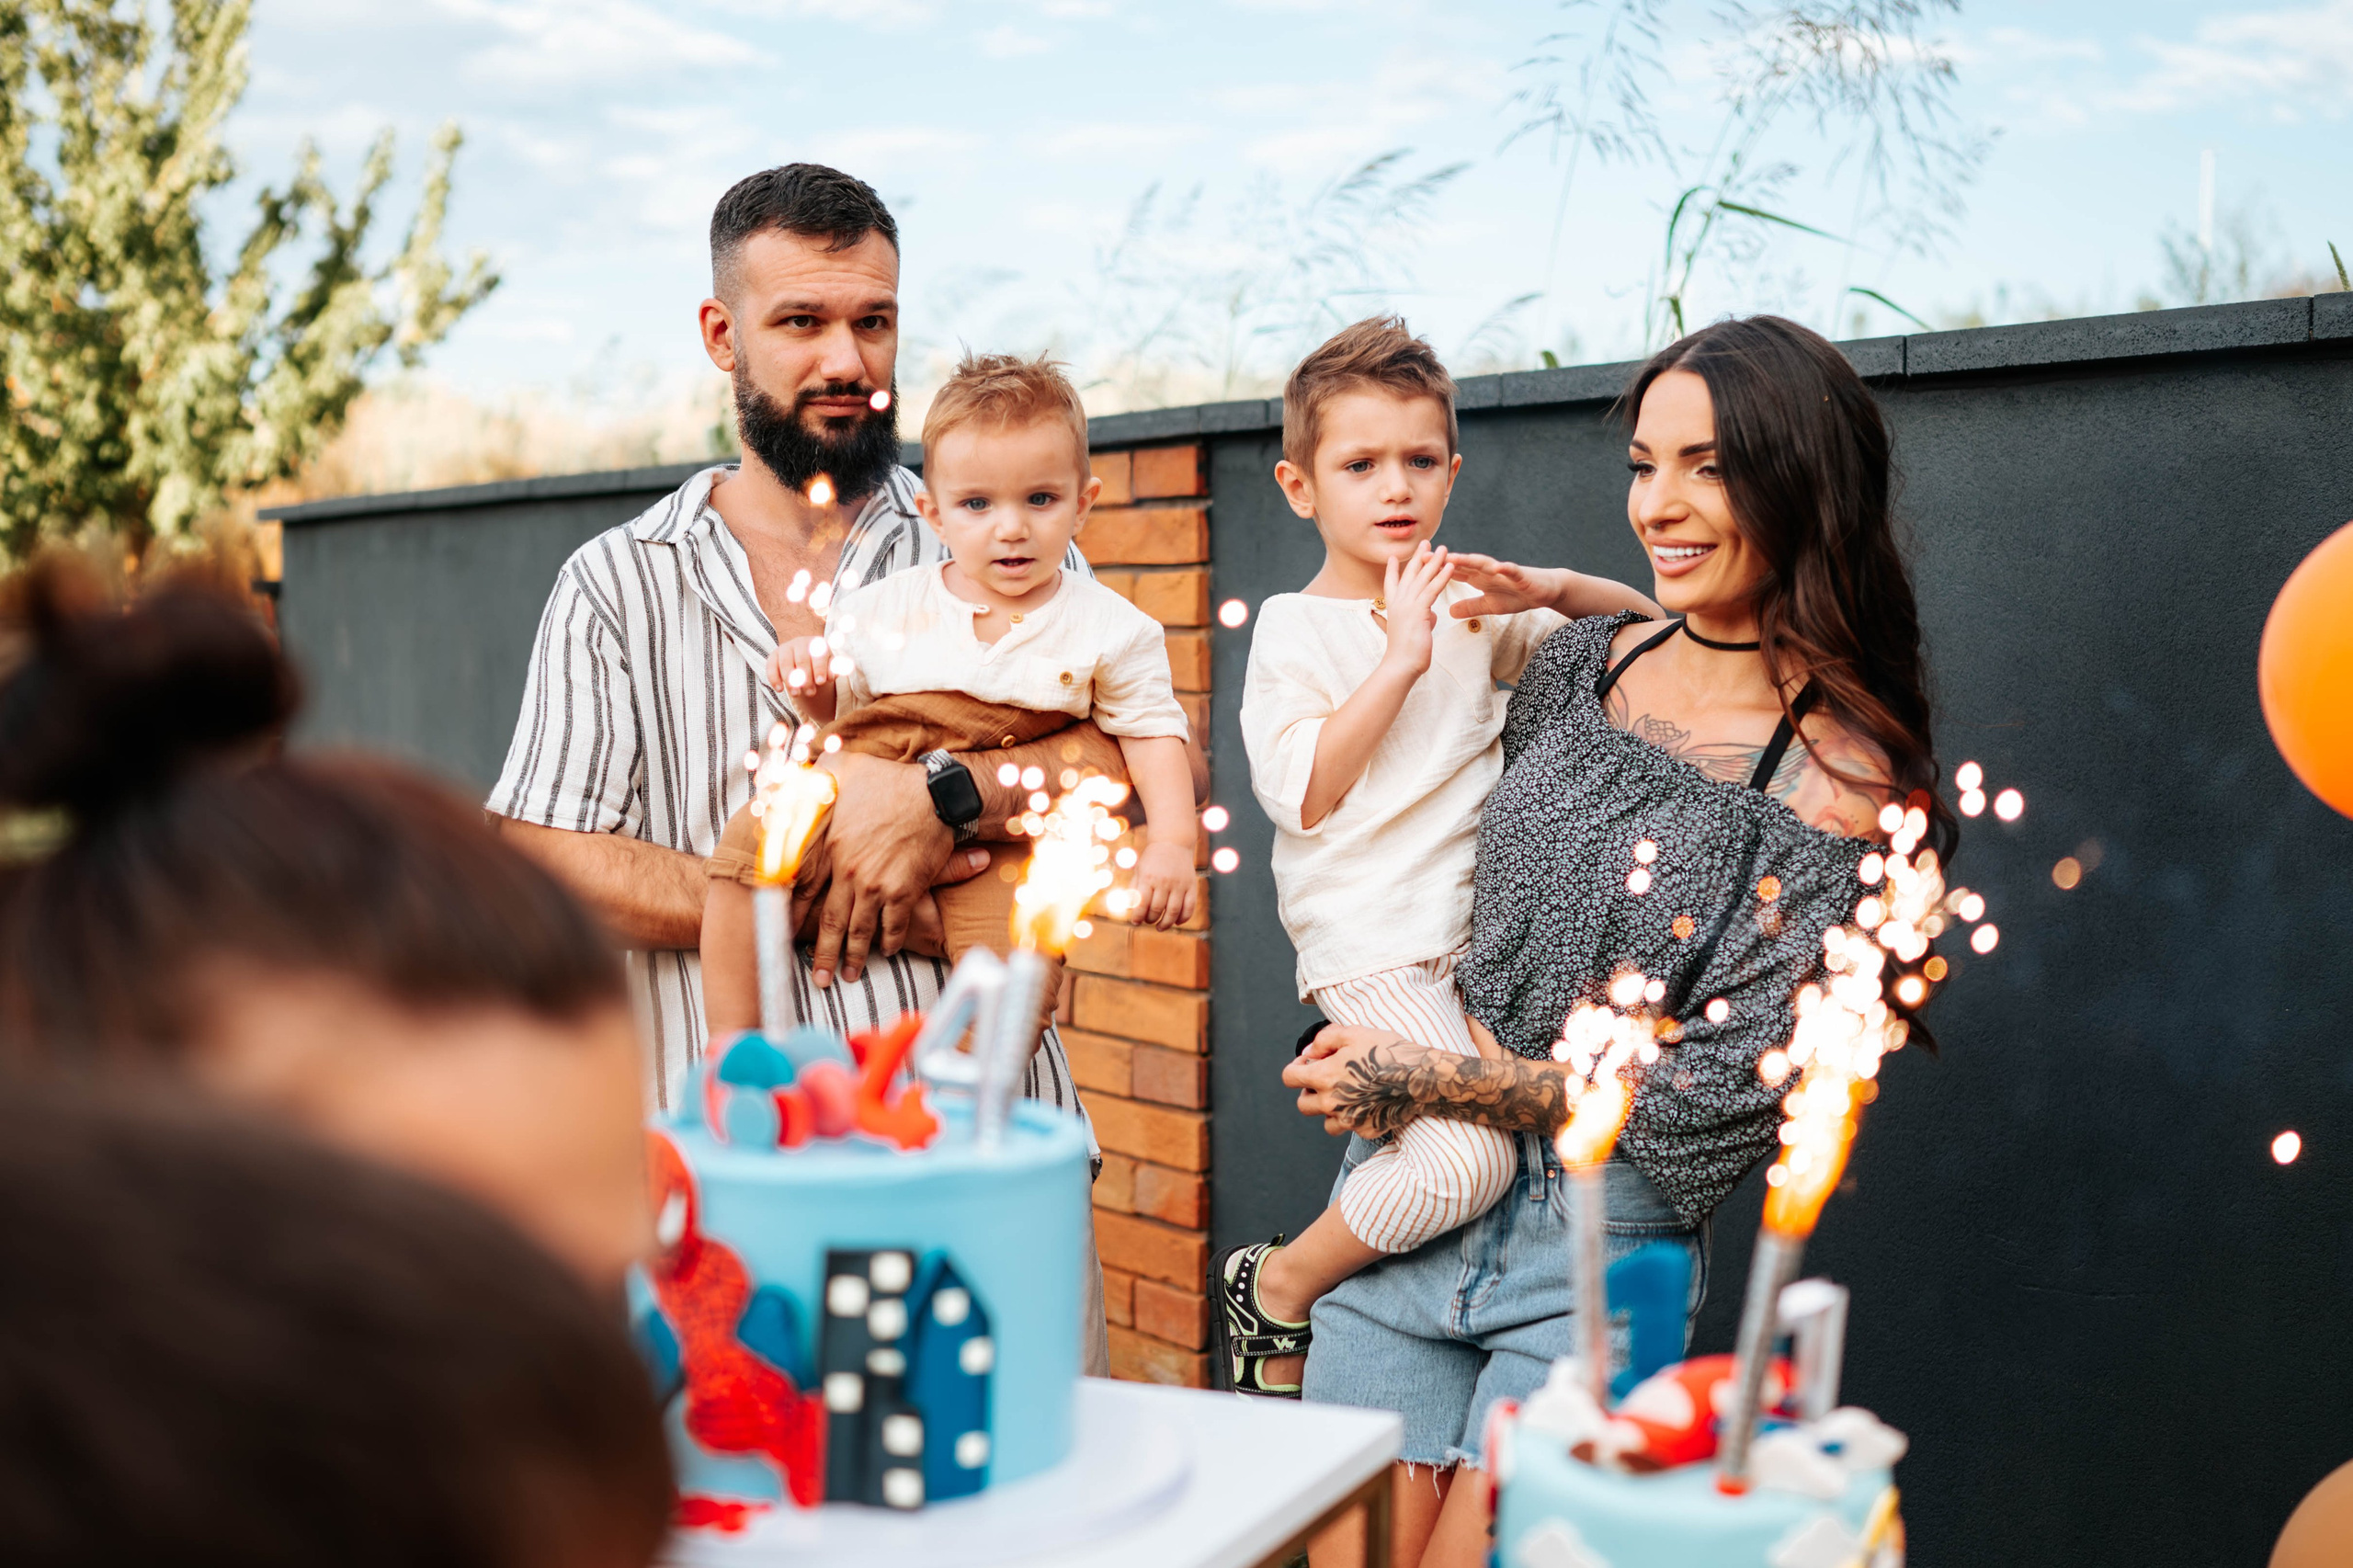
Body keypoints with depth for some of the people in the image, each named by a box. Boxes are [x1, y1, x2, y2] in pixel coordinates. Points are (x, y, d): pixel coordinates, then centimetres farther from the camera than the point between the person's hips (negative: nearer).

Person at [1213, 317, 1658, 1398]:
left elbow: (1642, 630, 19)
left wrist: (1548, 587, -1)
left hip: (1480, 929, 7)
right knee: (1468, 1159, -22)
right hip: (1370, 942, -6)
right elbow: (1305, 793, -13)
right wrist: (1401, 661, -16)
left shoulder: (1472, 614, 15)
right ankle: (1273, 1288, 0)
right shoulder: (1296, 628, 0)